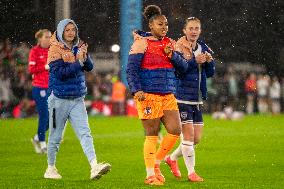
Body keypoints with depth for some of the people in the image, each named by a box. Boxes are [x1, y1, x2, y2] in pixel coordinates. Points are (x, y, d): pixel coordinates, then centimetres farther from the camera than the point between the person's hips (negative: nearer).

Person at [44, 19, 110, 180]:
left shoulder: (78, 47, 8)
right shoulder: (55, 49, -8)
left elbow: (90, 67, 2)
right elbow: (60, 73, -18)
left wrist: (85, 55, -16)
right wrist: (78, 62, -19)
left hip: (78, 99, 4)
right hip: (59, 99, -4)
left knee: (85, 133, -9)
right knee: (56, 136, 8)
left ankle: (94, 167, -21)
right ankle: (51, 169, 24)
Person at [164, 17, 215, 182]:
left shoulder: (203, 48, 11)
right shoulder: (179, 47, -8)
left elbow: (210, 73, 11)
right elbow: (177, 69, -21)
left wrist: (209, 61, -9)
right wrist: (194, 61, -29)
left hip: (197, 99, 7)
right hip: (182, 97, -7)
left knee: (197, 138, 9)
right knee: (189, 134, -7)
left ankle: (172, 158, 30)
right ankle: (191, 172, 3)